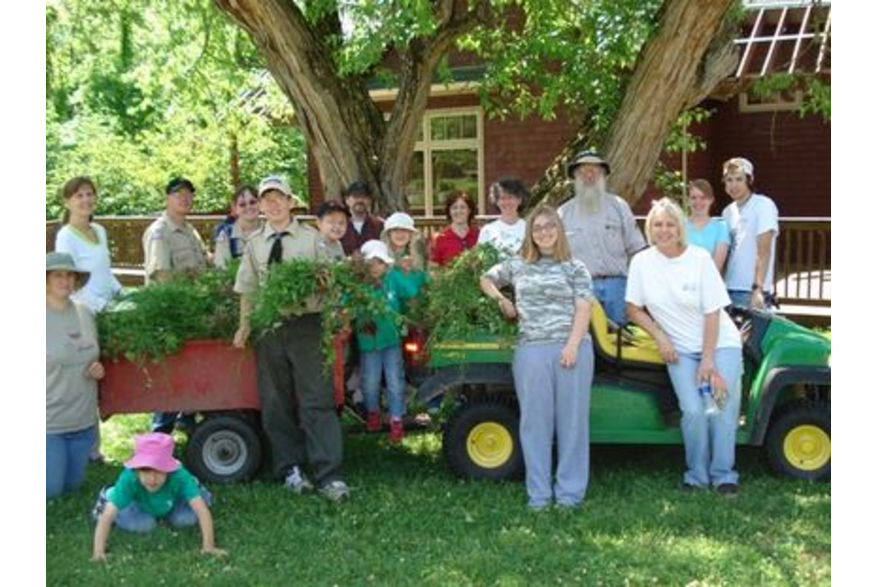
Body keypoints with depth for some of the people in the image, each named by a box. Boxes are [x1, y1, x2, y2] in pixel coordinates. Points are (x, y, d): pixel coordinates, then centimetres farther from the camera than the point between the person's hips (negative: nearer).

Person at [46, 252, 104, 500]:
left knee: (71, 485, 17)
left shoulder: (84, 314, 3)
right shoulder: (49, 319, -14)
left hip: (84, 422, 5)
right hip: (50, 424, -5)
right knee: (51, 489, 1)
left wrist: (98, 369, -3)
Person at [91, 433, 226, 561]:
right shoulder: (128, 479, -43)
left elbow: (202, 511, -44)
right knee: (143, 525, -23)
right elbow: (106, 516, -42)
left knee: (187, 519, -19)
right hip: (139, 505, 0)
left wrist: (208, 546, -47)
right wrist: (98, 551, -49)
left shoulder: (180, 477, -43)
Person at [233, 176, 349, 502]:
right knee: (276, 403, 9)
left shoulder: (312, 238, 2)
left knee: (317, 401, -6)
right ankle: (290, 470, 21)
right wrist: (244, 325, 7)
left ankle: (328, 475, -3)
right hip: (268, 326, 3)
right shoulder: (254, 244, 10)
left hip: (306, 324, -3)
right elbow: (247, 290, 13)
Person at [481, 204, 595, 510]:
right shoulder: (518, 265, 15)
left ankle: (570, 491, 11)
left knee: (572, 418, 1)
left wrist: (572, 345, -13)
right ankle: (539, 494, 10)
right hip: (531, 350, 2)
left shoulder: (575, 268, 7)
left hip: (572, 349, -2)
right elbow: (486, 279, 30)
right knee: (535, 420, 3)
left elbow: (583, 309, -1)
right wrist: (501, 299, 11)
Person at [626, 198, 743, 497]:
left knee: (721, 409, -11)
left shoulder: (700, 258, -11)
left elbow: (712, 312, -11)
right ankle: (697, 475, 7)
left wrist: (708, 360, -14)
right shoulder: (642, 262, -4)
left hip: (720, 343, -1)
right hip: (680, 349, 1)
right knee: (693, 411, -13)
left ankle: (723, 475, 8)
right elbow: (634, 309, 4)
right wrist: (660, 337, -8)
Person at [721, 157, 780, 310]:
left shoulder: (764, 206, -6)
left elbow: (763, 252, -13)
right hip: (729, 290, 6)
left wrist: (758, 289, -20)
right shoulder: (727, 211, 13)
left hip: (753, 291, -6)